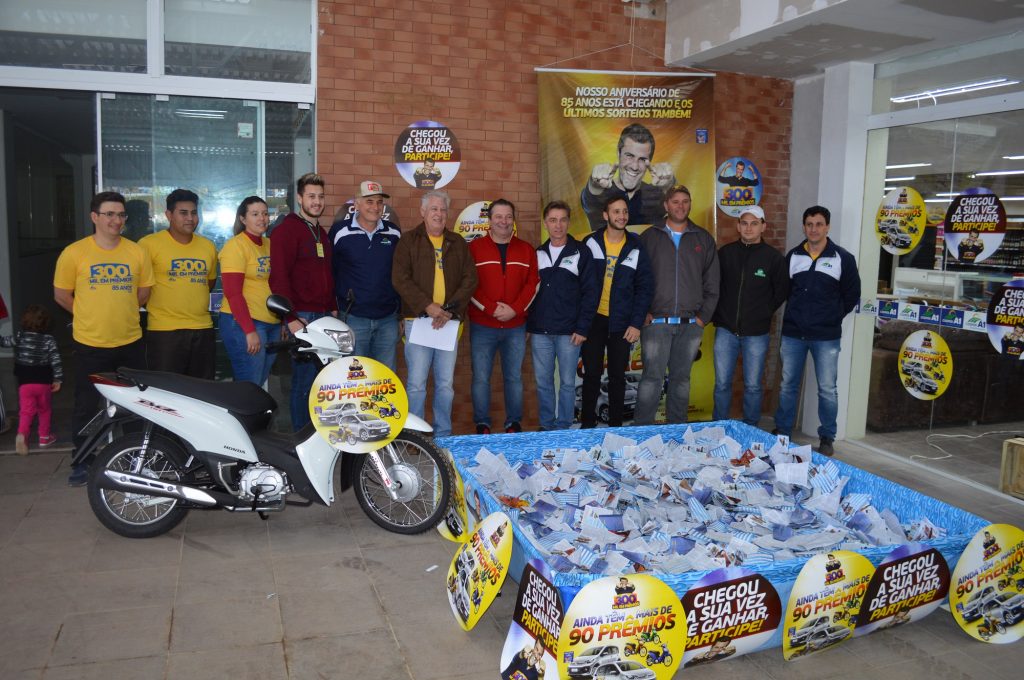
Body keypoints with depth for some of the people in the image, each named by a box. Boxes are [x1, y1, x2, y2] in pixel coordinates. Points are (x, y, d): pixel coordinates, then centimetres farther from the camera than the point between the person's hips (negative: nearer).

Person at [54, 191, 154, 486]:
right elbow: (61, 295, 1)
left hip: (130, 342, 2)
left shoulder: (136, 252, 0)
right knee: (86, 405, 8)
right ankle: (82, 461, 23)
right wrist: (91, 315, 8)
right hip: (90, 344, -2)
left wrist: (118, 310, 8)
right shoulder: (74, 253, -7)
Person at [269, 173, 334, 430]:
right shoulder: (287, 229, -7)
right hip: (303, 317, -8)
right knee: (304, 382, -4)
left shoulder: (322, 233, 19)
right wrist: (291, 318, -19)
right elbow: (279, 276, -14)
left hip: (324, 316, 8)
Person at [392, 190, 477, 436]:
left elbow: (470, 279, 6)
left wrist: (451, 309, -8)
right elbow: (400, 278, -6)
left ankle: (443, 435, 18)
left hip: (449, 321, 3)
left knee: (446, 383, 7)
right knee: (416, 383, -3)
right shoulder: (409, 240, 5)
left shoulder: (457, 243, 14)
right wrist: (427, 306, -15)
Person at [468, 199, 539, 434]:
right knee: (481, 378, 3)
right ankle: (482, 425, 15)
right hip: (482, 326, -2)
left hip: (516, 326, 2)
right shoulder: (474, 248, 1)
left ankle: (514, 423, 21)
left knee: (514, 377, 9)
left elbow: (532, 284, 2)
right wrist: (492, 309, -16)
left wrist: (514, 309, -12)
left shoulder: (526, 250, 8)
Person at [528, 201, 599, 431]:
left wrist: (582, 328, -10)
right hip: (539, 331, 3)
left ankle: (563, 427, 16)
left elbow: (591, 292, -4)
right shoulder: (537, 254, 11)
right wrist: (527, 325, 5)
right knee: (543, 381, 9)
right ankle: (546, 426, 21)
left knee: (567, 382, 4)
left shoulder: (581, 253, 0)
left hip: (569, 332, -3)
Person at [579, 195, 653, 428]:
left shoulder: (636, 248, 1)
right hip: (593, 320, 0)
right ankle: (587, 425, 18)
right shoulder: (590, 243, -1)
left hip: (621, 323, 1)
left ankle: (616, 426, 20)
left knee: (617, 377, 8)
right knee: (592, 375, 6)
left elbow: (645, 288, 1)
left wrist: (636, 323, -6)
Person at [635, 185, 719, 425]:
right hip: (656, 322, -2)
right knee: (653, 377, -5)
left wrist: (704, 316, 2)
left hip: (691, 324, 2)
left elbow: (712, 283, 10)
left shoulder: (703, 239, 11)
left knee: (682, 377, 9)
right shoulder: (650, 237, 6)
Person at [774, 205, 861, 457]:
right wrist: (796, 314, 9)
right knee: (787, 386, 11)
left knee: (827, 389, 2)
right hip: (793, 333, 3)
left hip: (826, 337, -3)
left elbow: (852, 294, 4)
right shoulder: (792, 256, 6)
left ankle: (827, 438, 15)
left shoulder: (843, 259, -2)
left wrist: (833, 317, 2)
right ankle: (781, 432, 23)